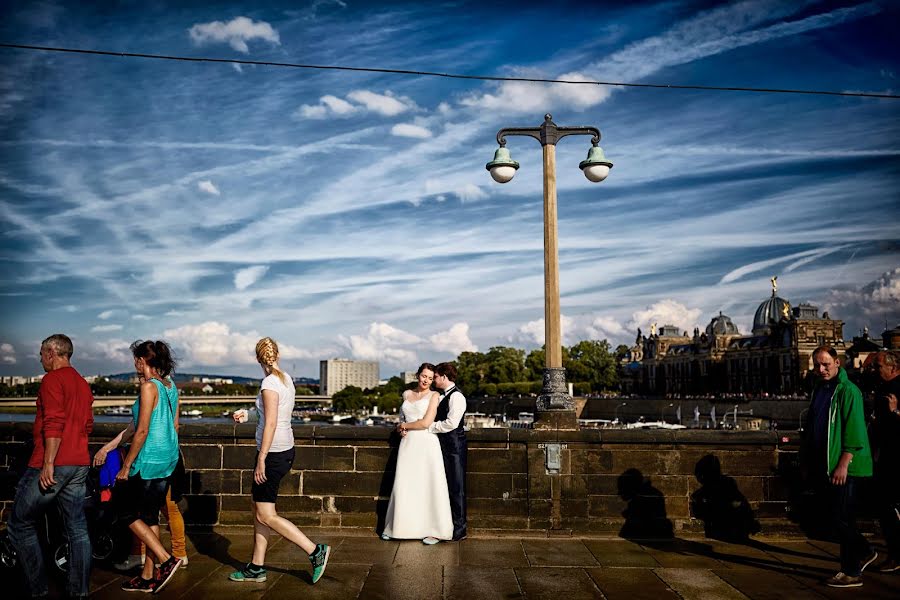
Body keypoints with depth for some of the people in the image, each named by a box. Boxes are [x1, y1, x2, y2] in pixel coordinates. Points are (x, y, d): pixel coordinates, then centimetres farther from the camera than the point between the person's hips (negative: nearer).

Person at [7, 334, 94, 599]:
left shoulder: (52, 379, -8)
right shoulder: (82, 383, 17)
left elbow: (54, 423, -19)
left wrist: (48, 463, -20)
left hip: (51, 465, -8)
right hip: (80, 463, 8)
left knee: (20, 524, 5)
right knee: (77, 528, 9)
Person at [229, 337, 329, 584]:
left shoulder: (270, 383, -17)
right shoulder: (286, 379, 9)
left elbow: (271, 424, -21)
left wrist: (261, 459, -18)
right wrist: (247, 415, 28)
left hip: (273, 453, -9)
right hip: (285, 450, 9)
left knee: (266, 516, -2)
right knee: (258, 509, 15)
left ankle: (315, 551, -1)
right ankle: (256, 567, 21)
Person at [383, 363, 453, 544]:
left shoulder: (434, 395, -1)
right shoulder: (407, 394, 14)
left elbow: (426, 423, -10)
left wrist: (404, 425, 2)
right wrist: (403, 428, 6)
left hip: (426, 444, -4)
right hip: (408, 443, 4)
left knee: (428, 486, -2)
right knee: (404, 486, 6)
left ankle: (433, 530, 5)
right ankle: (398, 526, 17)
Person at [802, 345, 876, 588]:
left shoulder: (848, 391, -12)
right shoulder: (818, 390, 12)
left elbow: (854, 432, -17)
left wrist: (843, 465, -21)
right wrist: (809, 459, 17)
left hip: (843, 468, -8)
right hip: (824, 466, 8)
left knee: (842, 520, -2)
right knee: (836, 517, 15)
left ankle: (851, 573, 9)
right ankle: (864, 552, 35)